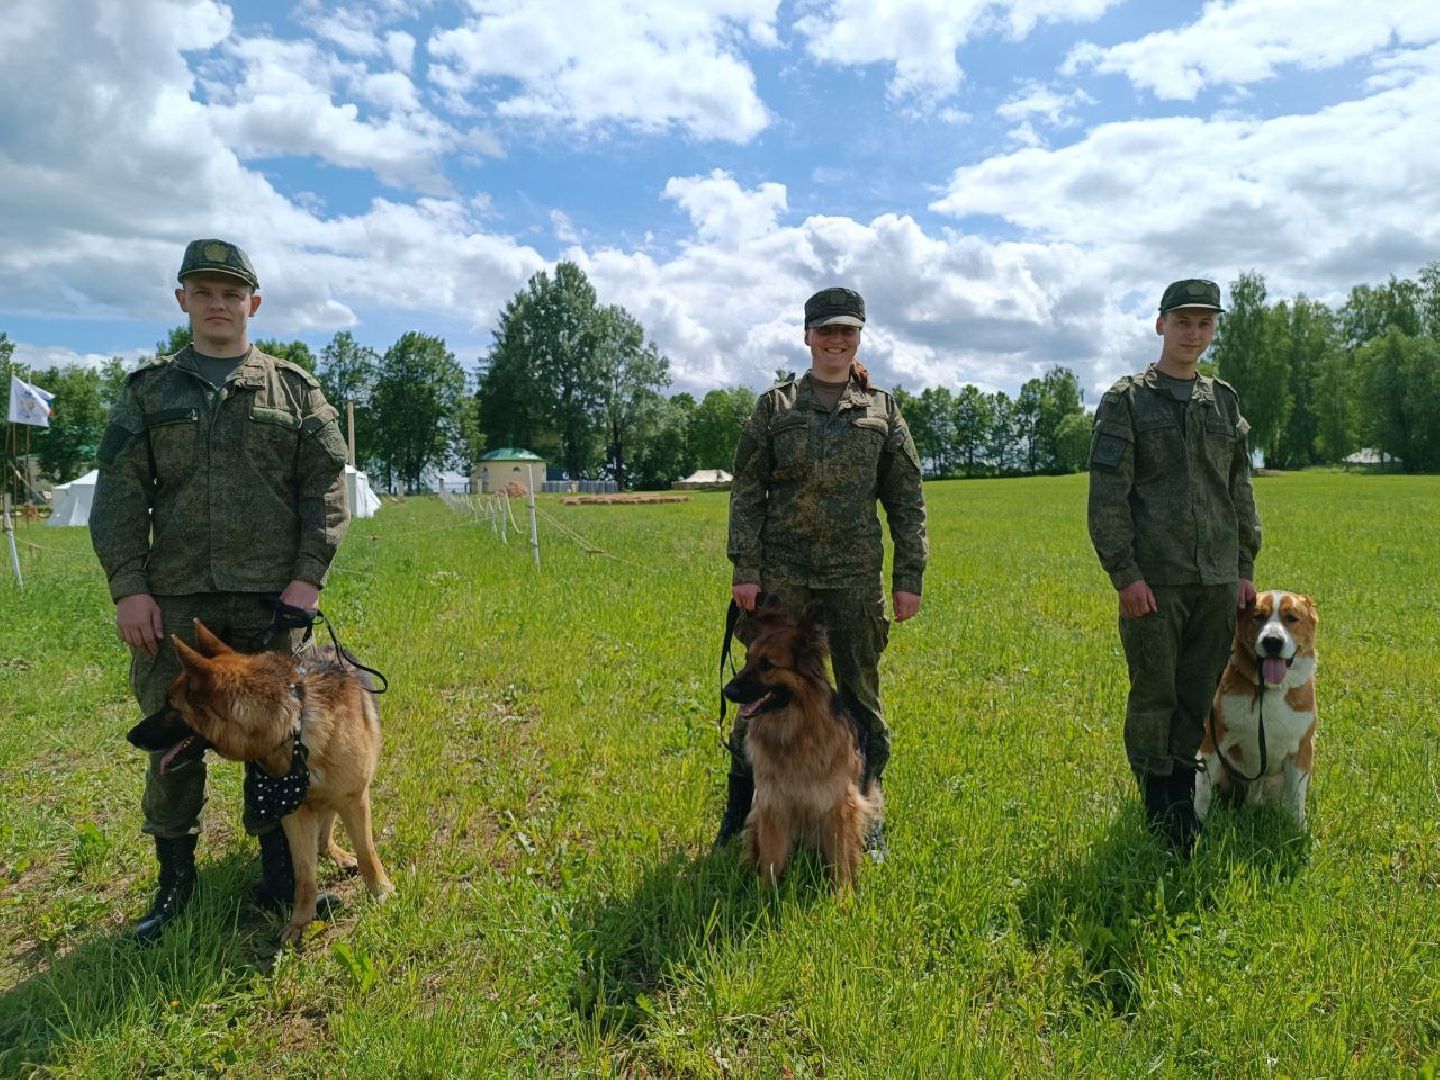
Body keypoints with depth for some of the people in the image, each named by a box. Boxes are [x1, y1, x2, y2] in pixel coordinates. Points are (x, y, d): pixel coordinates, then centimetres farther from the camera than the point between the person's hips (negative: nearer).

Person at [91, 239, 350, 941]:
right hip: (173, 600, 1)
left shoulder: (294, 390, 8)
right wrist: (128, 587, -6)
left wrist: (309, 577, -7)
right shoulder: (147, 391, 11)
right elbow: (119, 494, 4)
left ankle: (281, 876, 21)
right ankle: (174, 877, 25)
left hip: (271, 597, -1)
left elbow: (327, 488, 2)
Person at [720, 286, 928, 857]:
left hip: (855, 575, 1)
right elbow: (746, 490, 2)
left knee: (860, 694, 10)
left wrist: (909, 576, 1)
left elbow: (907, 498, 7)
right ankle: (739, 808, 21)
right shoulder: (774, 405, 6)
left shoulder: (881, 409, 9)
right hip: (781, 573, -1)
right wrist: (743, 569, -6)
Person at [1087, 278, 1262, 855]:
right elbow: (1107, 496, -7)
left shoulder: (1224, 401, 14)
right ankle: (1157, 806, 16)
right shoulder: (1125, 400, -1)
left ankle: (1186, 789, 23)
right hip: (1153, 580, -4)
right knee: (1154, 695, 2)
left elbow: (1241, 491, 17)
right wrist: (1125, 573, -13)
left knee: (1202, 692, 9)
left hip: (1218, 579, 5)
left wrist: (1245, 567, 11)